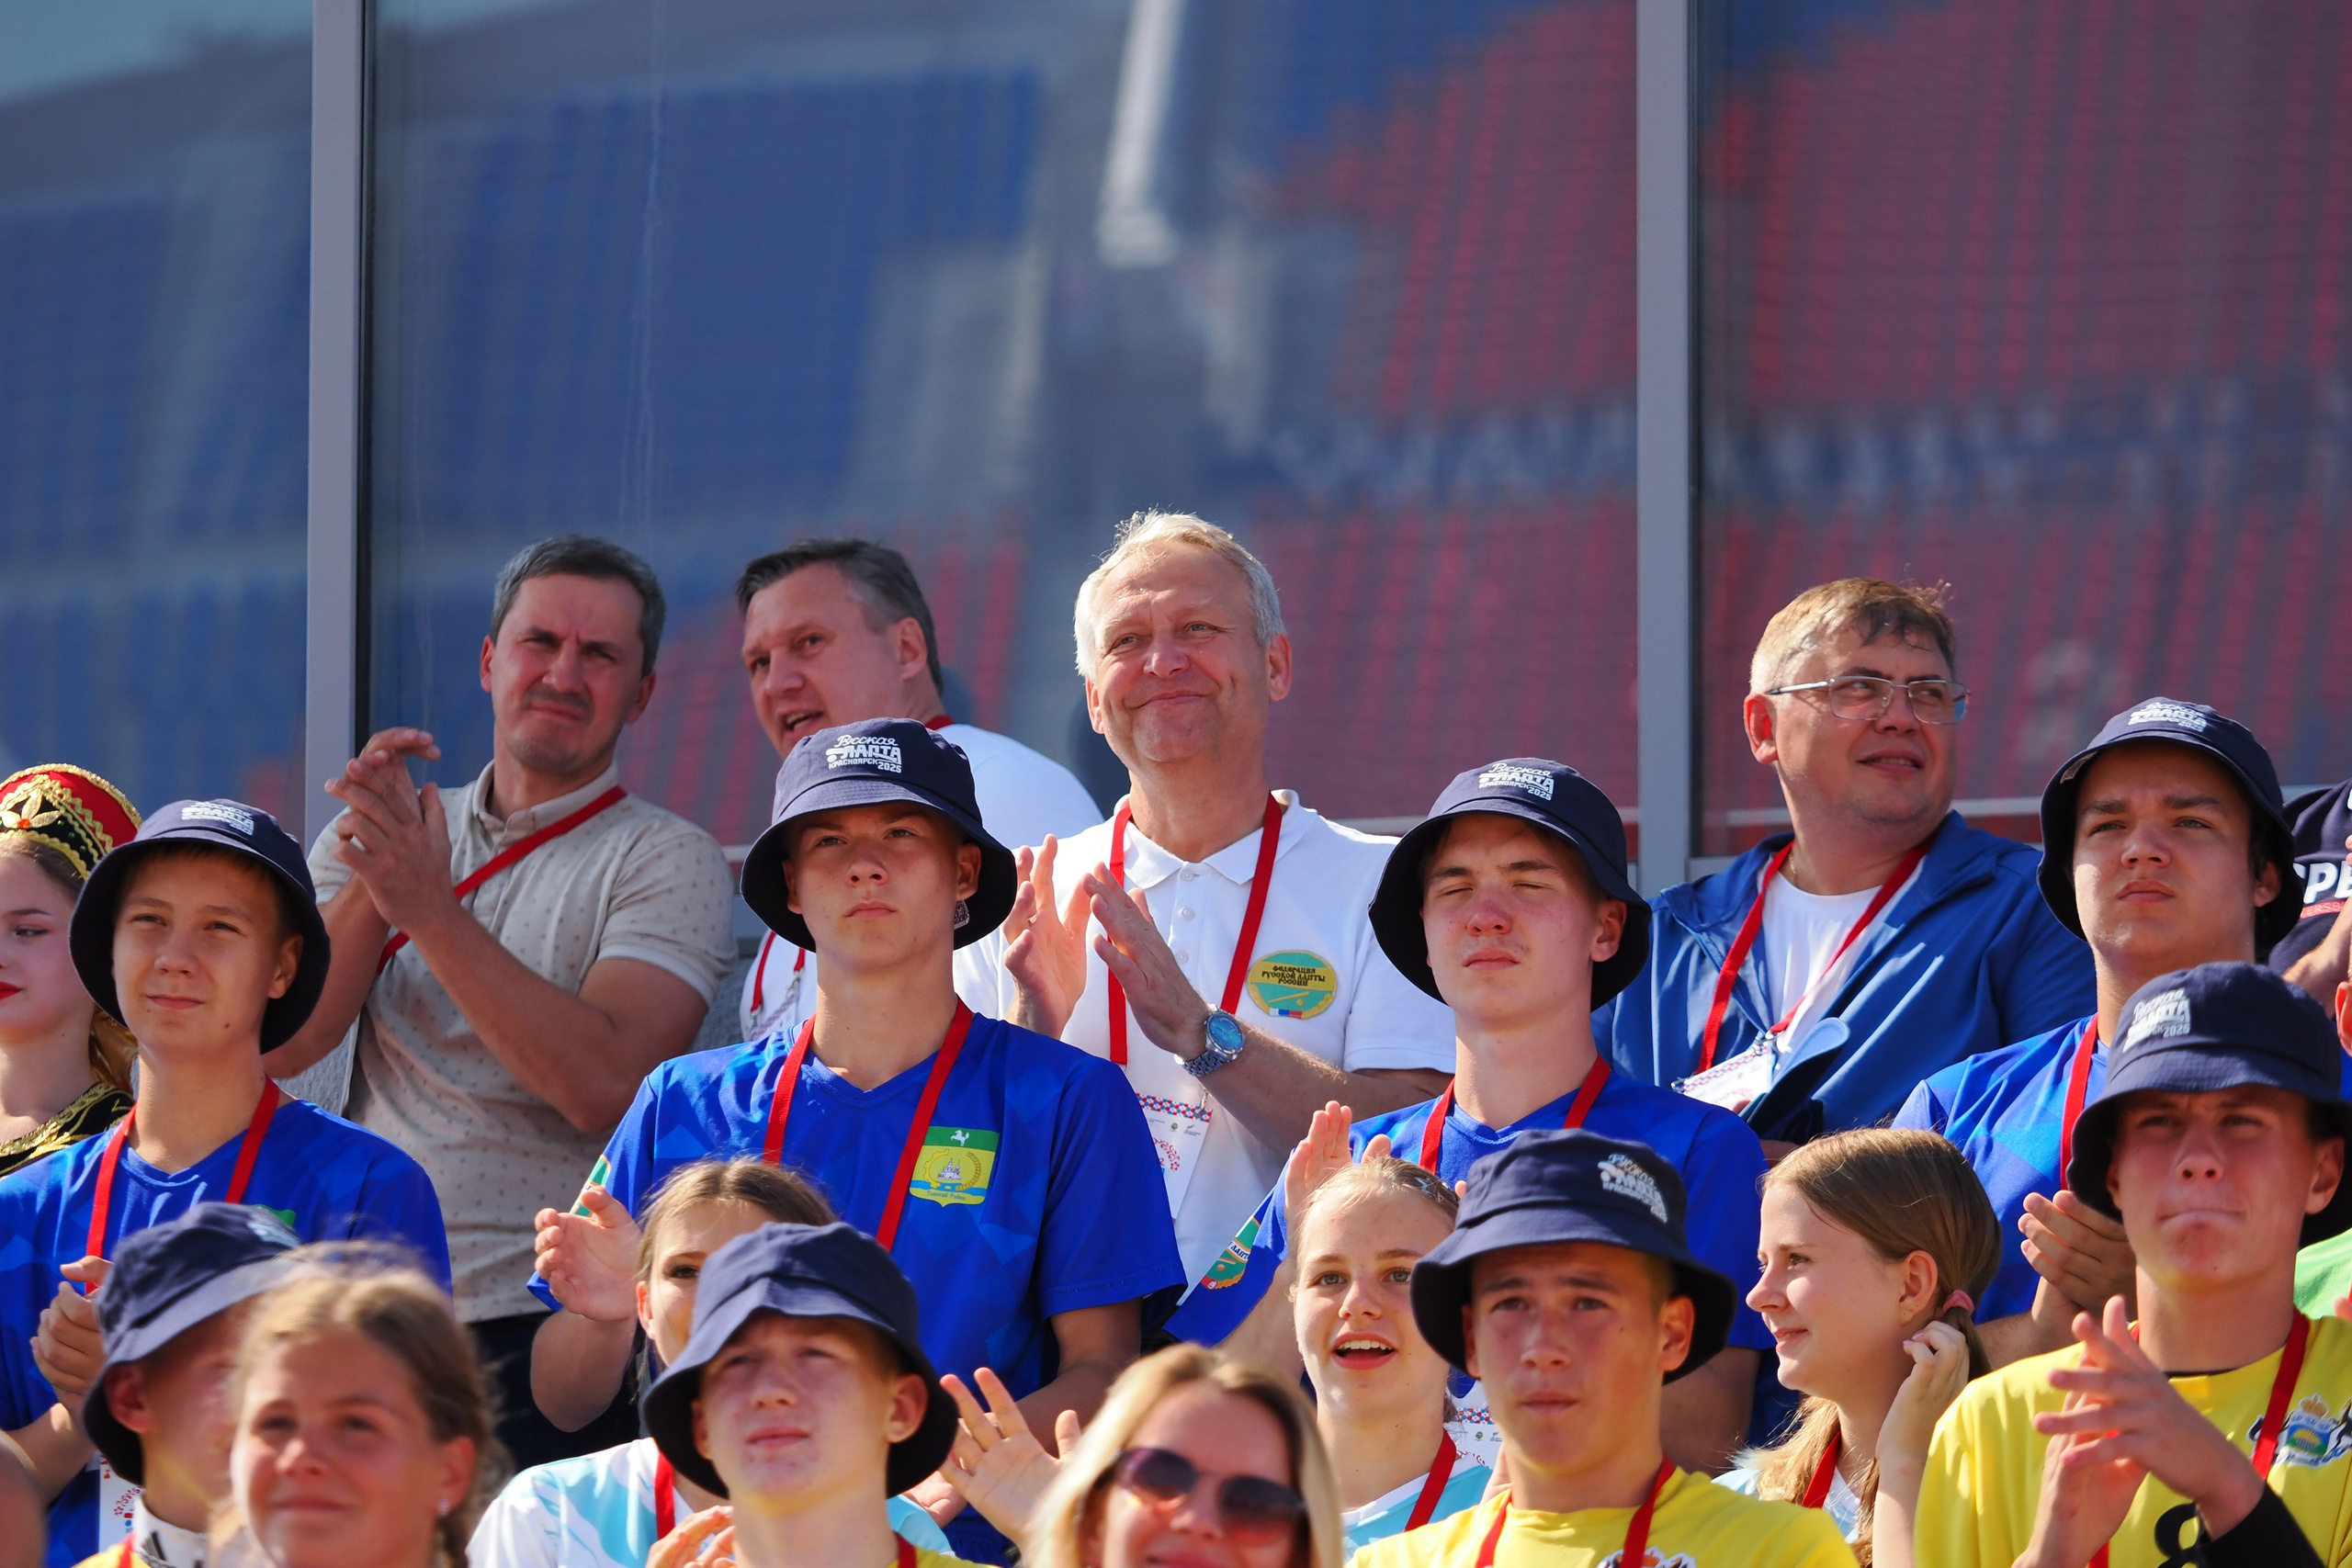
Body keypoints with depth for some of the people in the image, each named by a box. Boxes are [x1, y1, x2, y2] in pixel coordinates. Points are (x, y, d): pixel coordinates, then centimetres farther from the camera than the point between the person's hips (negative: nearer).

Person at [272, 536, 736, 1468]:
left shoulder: (667, 861, 1)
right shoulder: (365, 846, 15)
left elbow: (601, 1084, -14)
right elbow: (275, 1046, 1)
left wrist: (432, 910, -17)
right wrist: (373, 884, -13)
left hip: (545, 1327, -4)